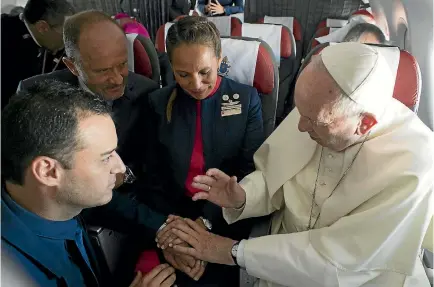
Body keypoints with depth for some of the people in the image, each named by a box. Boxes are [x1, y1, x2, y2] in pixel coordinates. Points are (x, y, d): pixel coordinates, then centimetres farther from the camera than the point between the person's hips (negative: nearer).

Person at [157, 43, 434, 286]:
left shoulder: (412, 168, -25)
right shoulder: (318, 109, -12)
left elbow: (335, 261, -24)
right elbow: (272, 175, 0)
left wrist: (233, 251, -21)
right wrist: (241, 198, -20)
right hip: (288, 260, 3)